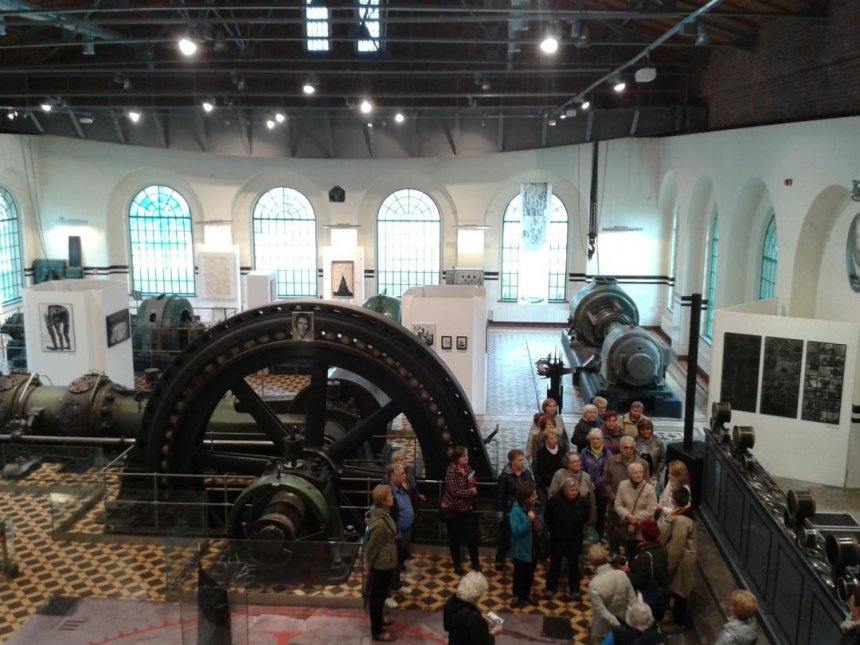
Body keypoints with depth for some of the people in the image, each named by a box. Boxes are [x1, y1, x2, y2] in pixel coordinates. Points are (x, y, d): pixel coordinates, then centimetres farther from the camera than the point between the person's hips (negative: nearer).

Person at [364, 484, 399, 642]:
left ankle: (378, 619, 47)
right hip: (381, 564, -9)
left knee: (380, 594, 27)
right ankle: (377, 631, 24)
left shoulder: (381, 513, -3)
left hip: (384, 562, 9)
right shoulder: (379, 523, -33)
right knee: (378, 595, 8)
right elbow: (372, 546, -22)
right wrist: (369, 564, -7)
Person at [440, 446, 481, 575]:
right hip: (453, 509, -4)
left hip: (467, 508, 5)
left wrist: (473, 483, -10)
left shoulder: (468, 469, 3)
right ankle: (457, 564, 22)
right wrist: (471, 492, -13)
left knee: (472, 536, 4)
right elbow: (454, 491, -22)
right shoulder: (451, 470, -16)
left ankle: (476, 563, 19)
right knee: (454, 537, 8)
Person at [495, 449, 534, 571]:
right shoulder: (505, 476, -14)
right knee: (506, 537, 9)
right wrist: (499, 513, -7)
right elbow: (500, 496, -8)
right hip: (510, 512, -4)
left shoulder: (527, 473, -2)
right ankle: (500, 561, 26)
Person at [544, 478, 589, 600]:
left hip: (575, 539, 1)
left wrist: (579, 529, 10)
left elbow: (585, 518, 9)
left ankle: (575, 589, 26)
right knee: (555, 564, 10)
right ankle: (551, 588, 25)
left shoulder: (582, 501, -12)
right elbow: (547, 517, 0)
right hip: (557, 539, -1)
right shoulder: (555, 500, -18)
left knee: (574, 565, 13)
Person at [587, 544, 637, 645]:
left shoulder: (594, 584, -29)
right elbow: (633, 601, -9)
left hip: (603, 630, -4)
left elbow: (603, 613, -26)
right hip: (622, 622, 4)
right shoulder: (622, 574, -16)